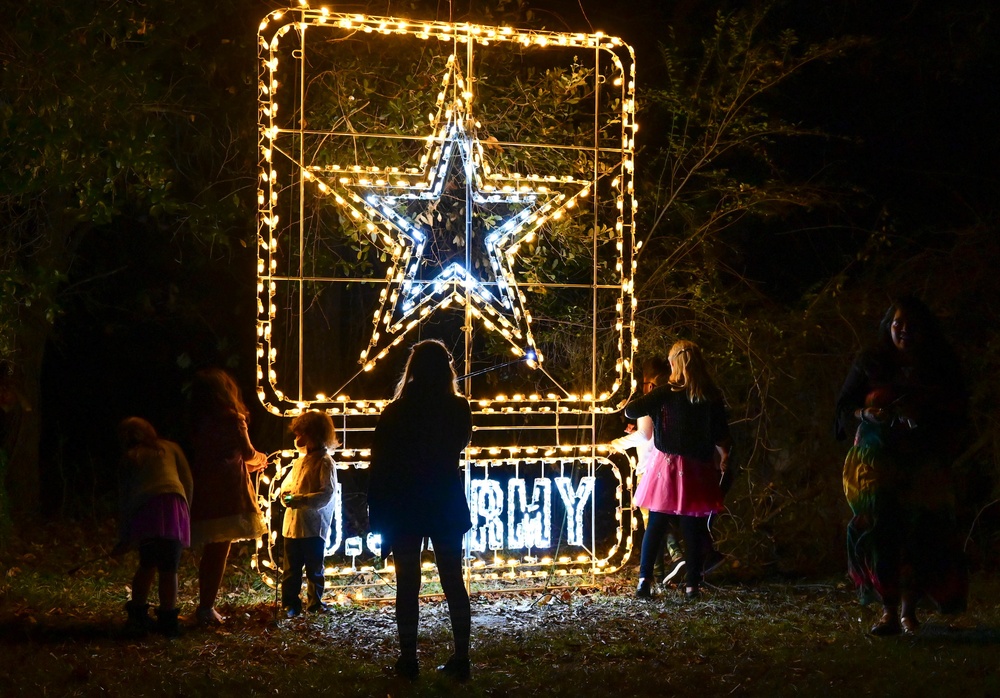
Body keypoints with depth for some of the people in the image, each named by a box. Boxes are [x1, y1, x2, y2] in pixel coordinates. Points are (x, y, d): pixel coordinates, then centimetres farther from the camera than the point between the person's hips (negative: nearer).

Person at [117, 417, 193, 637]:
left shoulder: (129, 459, 23)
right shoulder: (170, 448, 24)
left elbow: (123, 498, 21)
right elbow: (188, 481, 14)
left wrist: (126, 537, 25)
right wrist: (184, 510, 24)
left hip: (142, 511, 1)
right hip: (172, 505, -1)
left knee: (147, 565, 17)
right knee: (169, 568, 3)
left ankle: (137, 617, 14)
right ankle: (167, 622, 0)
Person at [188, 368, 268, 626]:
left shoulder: (198, 421, 10)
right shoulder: (232, 418, -7)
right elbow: (248, 454, -6)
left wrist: (250, 464, 27)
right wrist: (261, 459, 19)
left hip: (203, 495, 6)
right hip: (228, 495, -6)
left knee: (210, 553, 13)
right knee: (219, 553, -2)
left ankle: (206, 607, 17)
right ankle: (207, 607, -4)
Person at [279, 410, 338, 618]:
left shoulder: (325, 463, -10)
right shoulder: (300, 462, 15)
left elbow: (326, 494, -18)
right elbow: (287, 484, 22)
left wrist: (300, 500, -27)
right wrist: (286, 494, -2)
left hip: (314, 526, -7)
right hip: (292, 524, 7)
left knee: (314, 569, 6)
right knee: (291, 569, 9)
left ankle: (315, 604, 18)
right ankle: (290, 604, 17)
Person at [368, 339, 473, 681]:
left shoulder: (395, 413, -9)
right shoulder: (458, 410, -3)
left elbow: (380, 468, -8)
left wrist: (378, 518, -3)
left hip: (404, 509, -2)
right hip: (447, 506, 2)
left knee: (407, 585, 4)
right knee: (453, 582, 8)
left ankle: (408, 659, 3)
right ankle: (461, 658, 6)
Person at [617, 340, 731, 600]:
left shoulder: (666, 393, -8)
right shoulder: (712, 396, -1)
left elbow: (631, 410, -13)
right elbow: (721, 435, 3)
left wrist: (645, 408, 10)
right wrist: (722, 456, 23)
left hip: (667, 465, -1)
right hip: (697, 468, 1)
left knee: (655, 525, 7)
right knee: (694, 528, 7)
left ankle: (644, 580, 1)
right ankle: (692, 584, 9)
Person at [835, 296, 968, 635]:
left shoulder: (941, 366, 7)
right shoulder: (869, 363, 7)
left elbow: (956, 413, 7)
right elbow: (844, 407, 7)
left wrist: (925, 416, -12)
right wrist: (866, 413, -14)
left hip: (924, 464, 0)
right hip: (877, 461, 0)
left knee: (919, 533, -7)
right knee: (879, 530, -10)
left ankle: (908, 609, 4)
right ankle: (889, 610, -6)